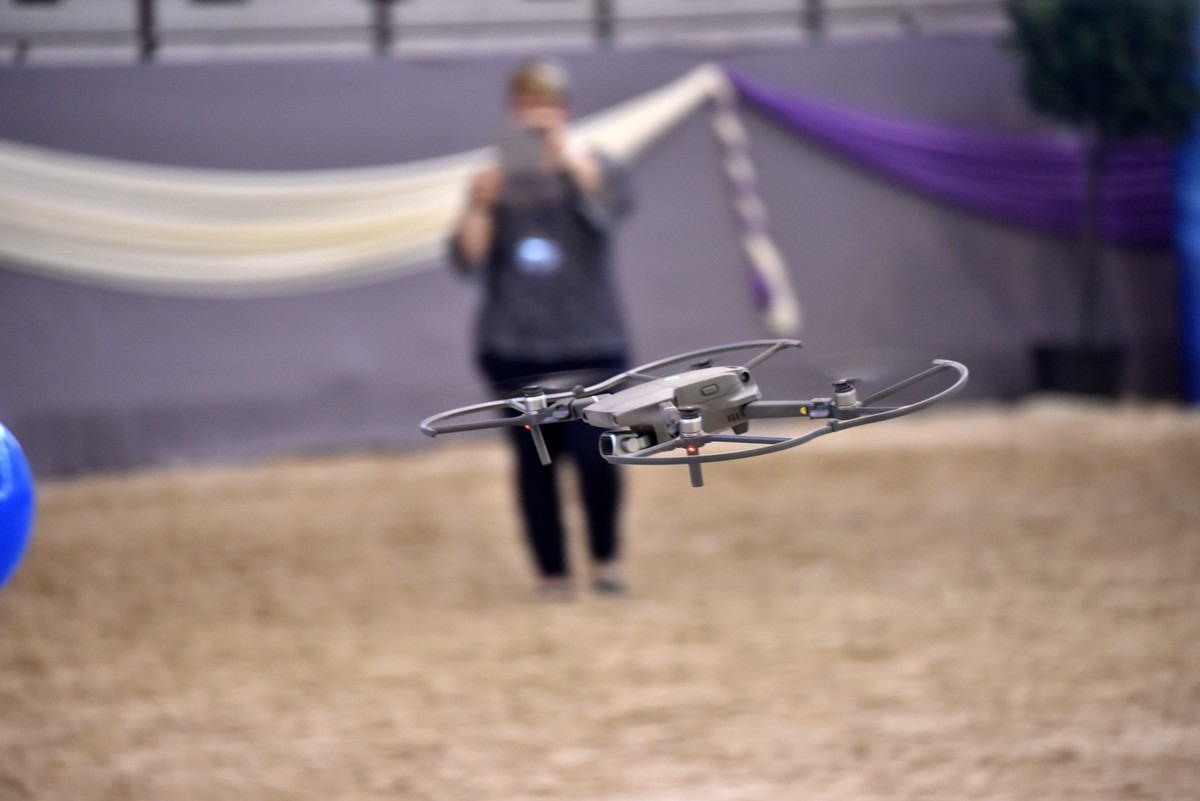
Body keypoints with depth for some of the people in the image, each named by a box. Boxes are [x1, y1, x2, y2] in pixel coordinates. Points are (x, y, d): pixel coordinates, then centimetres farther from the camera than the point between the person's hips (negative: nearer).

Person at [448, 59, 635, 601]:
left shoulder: (589, 170, 3)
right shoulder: (498, 181, 6)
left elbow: (614, 202, -20)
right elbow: (467, 259, -2)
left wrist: (566, 154, -31)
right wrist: (480, 206, -18)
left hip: (591, 346, -1)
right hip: (516, 351, 2)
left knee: (595, 456, -13)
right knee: (536, 463, 3)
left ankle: (606, 558, 11)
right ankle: (552, 573, 17)